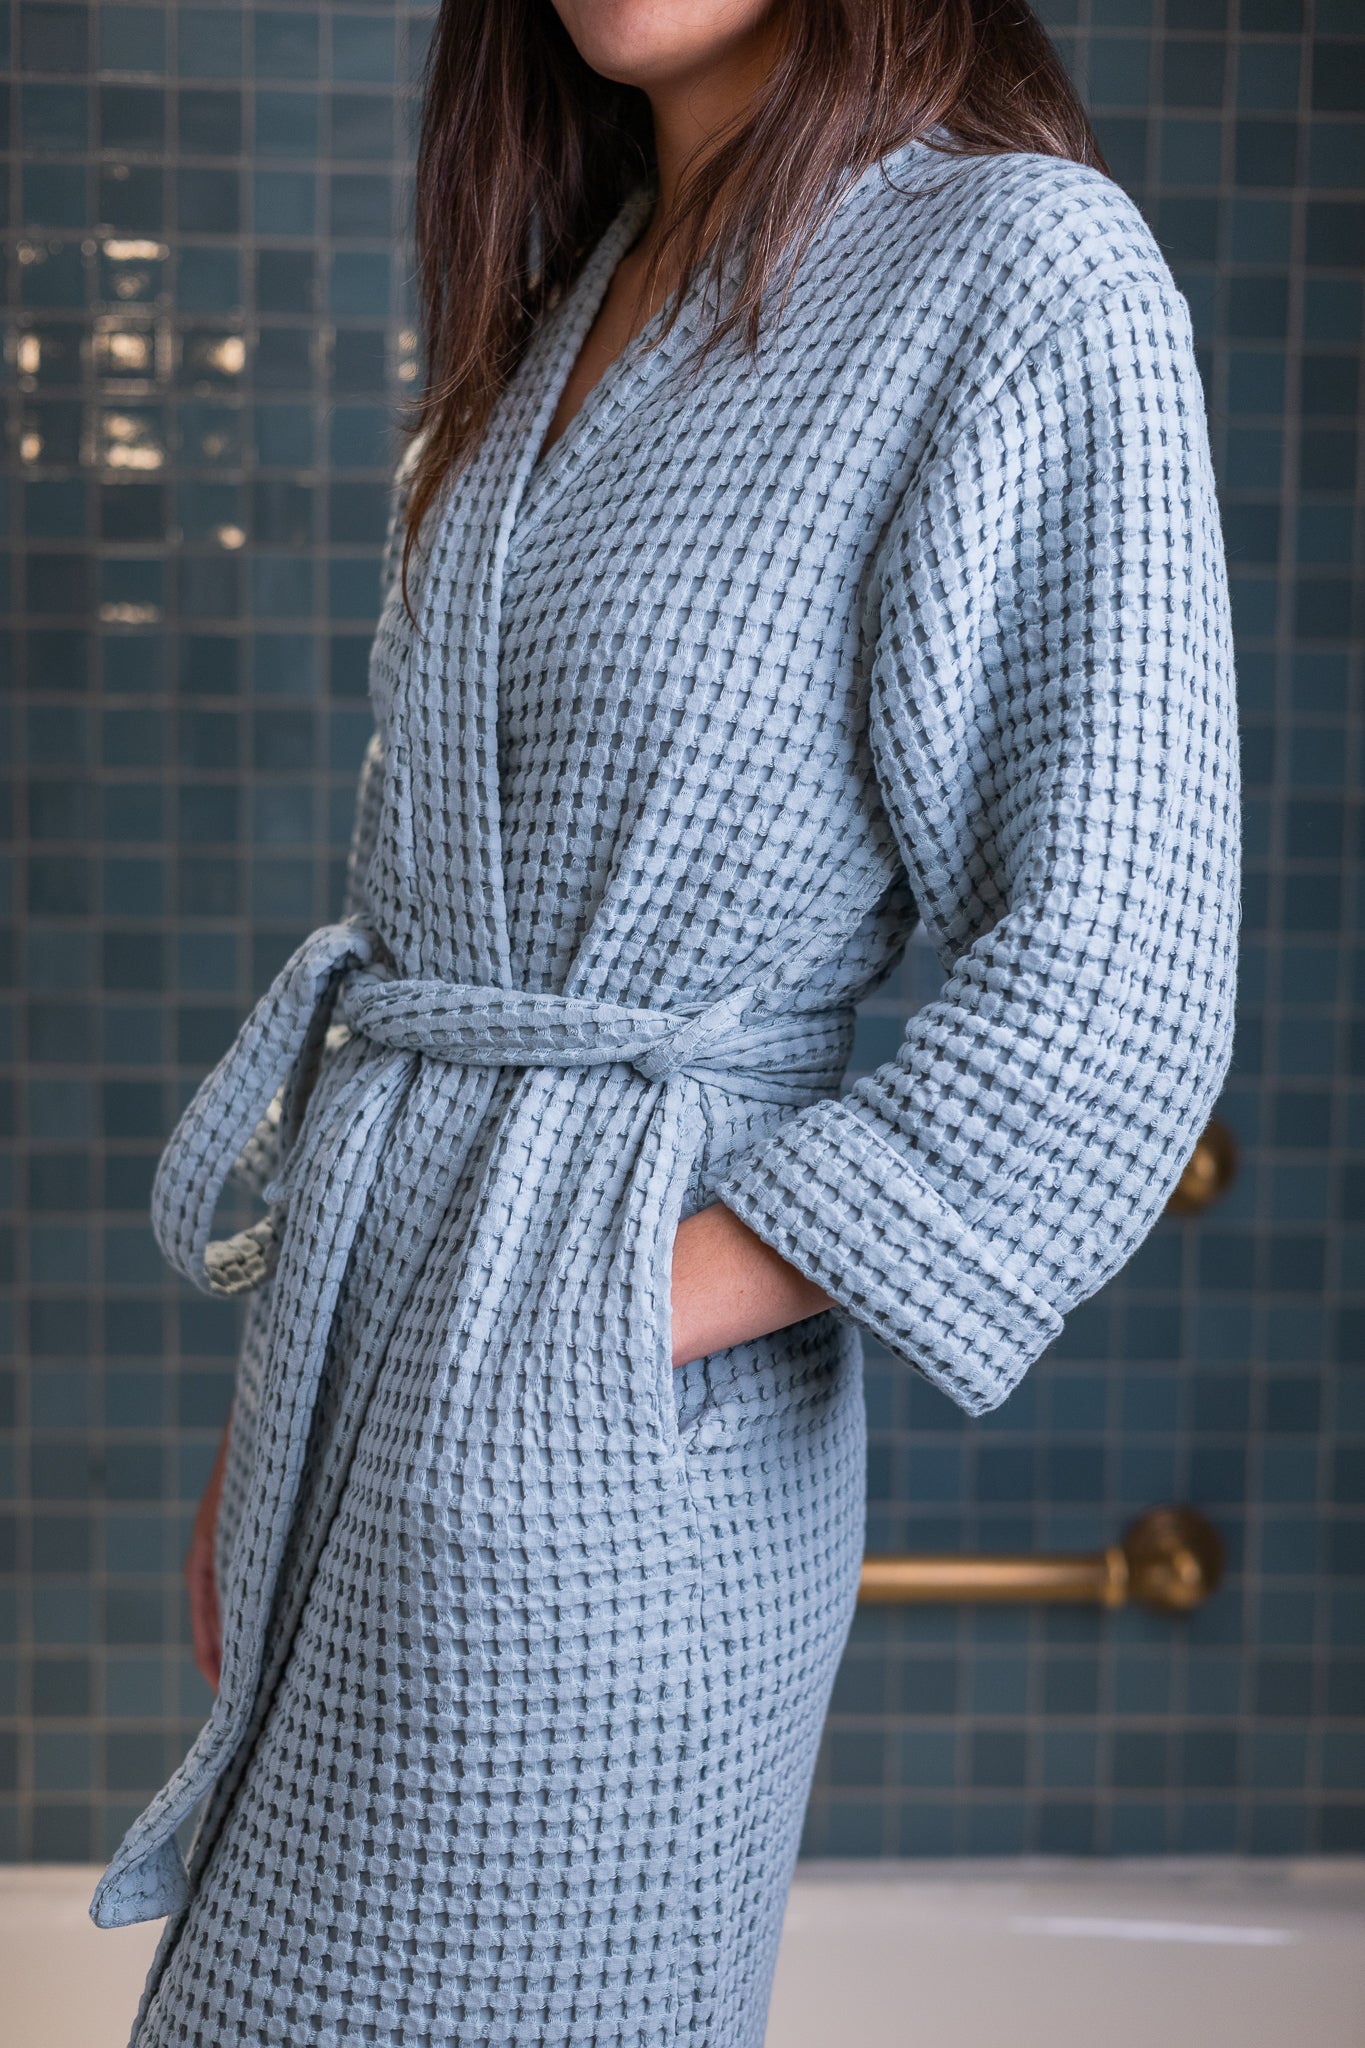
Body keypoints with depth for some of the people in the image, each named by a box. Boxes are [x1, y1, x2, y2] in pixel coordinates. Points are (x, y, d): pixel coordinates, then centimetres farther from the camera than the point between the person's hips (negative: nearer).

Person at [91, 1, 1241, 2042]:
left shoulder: (1027, 267, -10)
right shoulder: (573, 282, 13)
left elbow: (1112, 1011, -15)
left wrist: (611, 1327, -16)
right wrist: (269, 1414, 12)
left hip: (600, 1481, -7)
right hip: (356, 1368, 7)